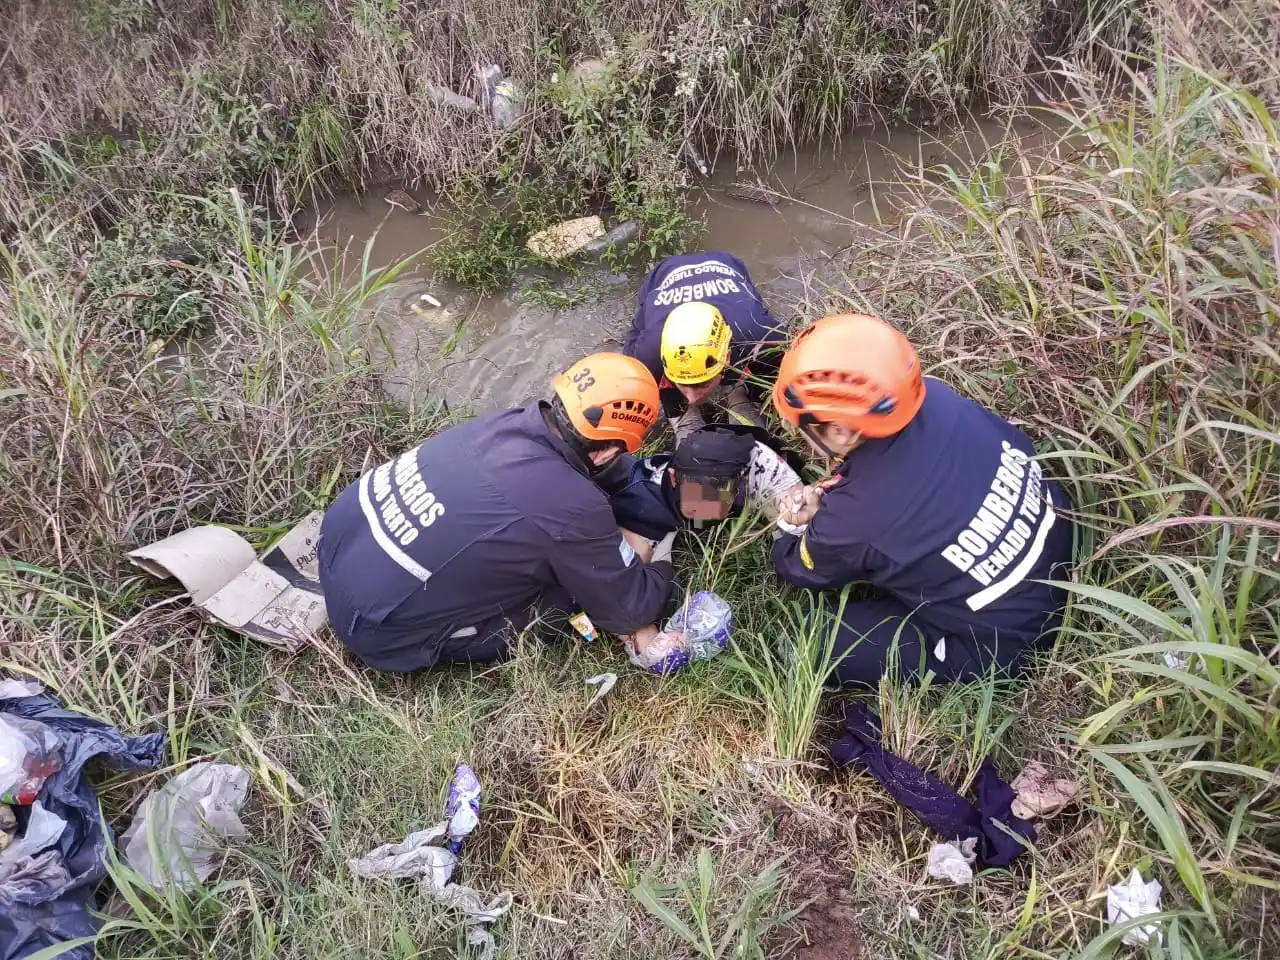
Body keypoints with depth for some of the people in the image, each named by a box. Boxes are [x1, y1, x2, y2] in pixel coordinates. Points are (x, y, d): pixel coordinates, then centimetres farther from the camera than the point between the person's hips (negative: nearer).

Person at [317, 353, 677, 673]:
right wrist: (661, 569, 11)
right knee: (575, 591, -1)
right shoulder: (572, 508, -25)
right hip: (381, 629, -7)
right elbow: (628, 611, -9)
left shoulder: (507, 422, -5)